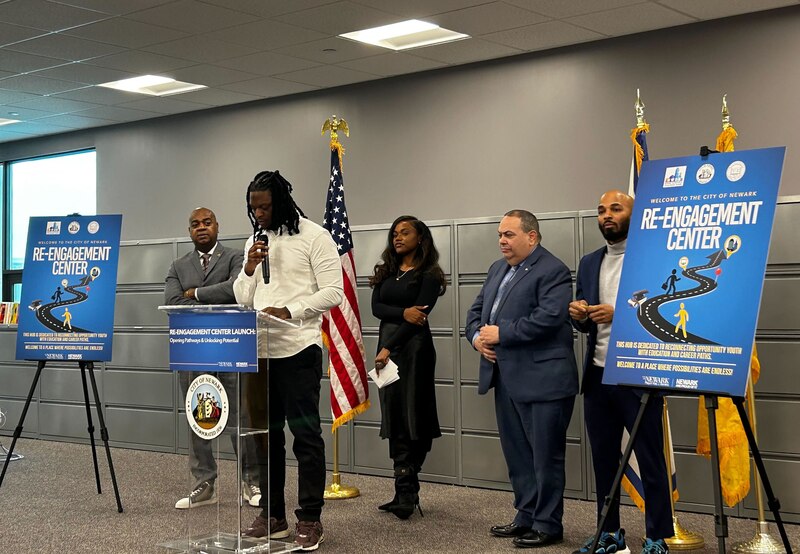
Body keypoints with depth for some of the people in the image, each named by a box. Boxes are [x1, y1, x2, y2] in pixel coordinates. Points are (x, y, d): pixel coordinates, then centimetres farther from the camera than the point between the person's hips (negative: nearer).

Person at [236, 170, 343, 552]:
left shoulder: (313, 237, -4)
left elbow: (333, 292, -11)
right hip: (259, 349, 7)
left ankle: (310, 520, 5)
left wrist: (289, 312, -20)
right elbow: (243, 300, 15)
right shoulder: (255, 241, 15)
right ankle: (272, 516, 21)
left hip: (298, 349, -7)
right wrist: (248, 270, -4)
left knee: (305, 433, -3)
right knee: (265, 432, 11)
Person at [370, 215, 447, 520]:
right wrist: (403, 312, -17)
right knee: (393, 418, 3)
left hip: (413, 346, -6)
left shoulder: (428, 275, -2)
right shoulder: (386, 272, 16)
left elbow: (420, 315, -13)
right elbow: (376, 308, 3)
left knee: (409, 418, -7)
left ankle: (406, 493, -6)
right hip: (387, 345, 6)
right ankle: (406, 492, 7)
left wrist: (389, 349, -20)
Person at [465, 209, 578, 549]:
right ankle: (526, 517, 27)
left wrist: (500, 334, -17)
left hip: (542, 380, -9)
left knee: (545, 456, 2)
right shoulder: (498, 269, 17)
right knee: (516, 454, 15)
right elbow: (477, 309, 19)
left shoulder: (552, 271, -11)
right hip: (506, 379, 9)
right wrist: (477, 335, -3)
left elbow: (547, 318, -22)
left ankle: (548, 525, 12)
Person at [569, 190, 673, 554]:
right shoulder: (589, 264, 15)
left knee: (650, 460, 1)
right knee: (603, 458, 12)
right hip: (598, 376, 6)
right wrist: (579, 315, -4)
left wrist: (620, 314, -21)